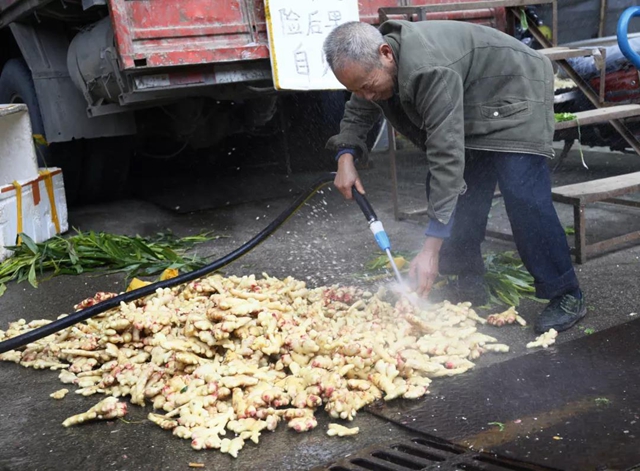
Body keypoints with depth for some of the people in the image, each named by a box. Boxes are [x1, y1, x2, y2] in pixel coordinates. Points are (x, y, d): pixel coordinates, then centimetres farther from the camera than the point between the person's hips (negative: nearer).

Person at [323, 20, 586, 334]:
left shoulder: (430, 71, -40)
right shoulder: (371, 63, -12)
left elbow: (446, 156, -43)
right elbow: (356, 114, 7)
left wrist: (431, 249, -44)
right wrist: (345, 156, -16)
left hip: (514, 95, -9)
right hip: (472, 109, 9)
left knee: (522, 196, -20)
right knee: (460, 191, 2)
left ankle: (567, 297, -9)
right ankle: (470, 286, 13)